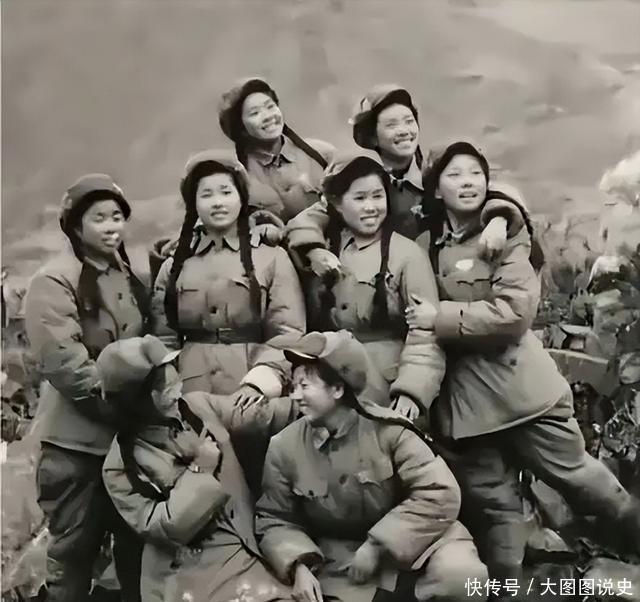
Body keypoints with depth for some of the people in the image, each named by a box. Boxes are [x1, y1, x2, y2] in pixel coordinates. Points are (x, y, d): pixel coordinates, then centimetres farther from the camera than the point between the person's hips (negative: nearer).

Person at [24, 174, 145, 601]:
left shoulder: (128, 276, 11)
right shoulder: (54, 282, -11)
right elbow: (64, 363, -19)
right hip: (77, 439, -6)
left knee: (136, 543, 14)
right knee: (75, 549, 5)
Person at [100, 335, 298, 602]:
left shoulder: (199, 405, 5)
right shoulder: (120, 466, -7)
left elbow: (263, 417, 14)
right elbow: (162, 529, -12)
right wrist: (200, 470, -12)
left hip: (247, 551, 5)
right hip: (189, 573, -5)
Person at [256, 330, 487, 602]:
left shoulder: (387, 429, -12)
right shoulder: (284, 447, -5)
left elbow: (440, 495, -16)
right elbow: (274, 520, 4)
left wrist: (377, 546, -18)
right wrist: (299, 566, -17)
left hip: (411, 545, -2)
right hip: (340, 565, 2)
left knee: (460, 573, -31)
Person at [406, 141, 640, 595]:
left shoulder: (507, 233, -4)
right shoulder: (428, 246, 9)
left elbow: (514, 311, -18)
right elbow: (422, 317, 23)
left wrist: (440, 317, -18)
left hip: (520, 385, -3)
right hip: (464, 395, 4)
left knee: (574, 475, 8)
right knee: (492, 501, 11)